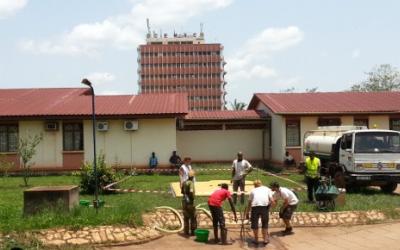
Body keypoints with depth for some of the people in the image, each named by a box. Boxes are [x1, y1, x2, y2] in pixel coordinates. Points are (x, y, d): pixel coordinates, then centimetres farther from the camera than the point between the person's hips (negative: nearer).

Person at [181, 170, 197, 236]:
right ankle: (193, 232, 11)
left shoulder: (184, 182, 5)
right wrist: (192, 198, -20)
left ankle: (186, 231, 18)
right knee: (193, 217, 7)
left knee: (186, 217, 14)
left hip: (184, 201, 7)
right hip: (190, 201, -7)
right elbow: (191, 192, -31)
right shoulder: (191, 183, -17)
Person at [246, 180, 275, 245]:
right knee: (265, 223, 17)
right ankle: (265, 239, 22)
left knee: (254, 222, 14)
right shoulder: (267, 189, 26)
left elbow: (249, 203, 26)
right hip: (265, 205, 0)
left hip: (255, 206, 0)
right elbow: (272, 201, 11)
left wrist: (247, 212, 33)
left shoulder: (253, 190, 28)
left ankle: (256, 239, 20)